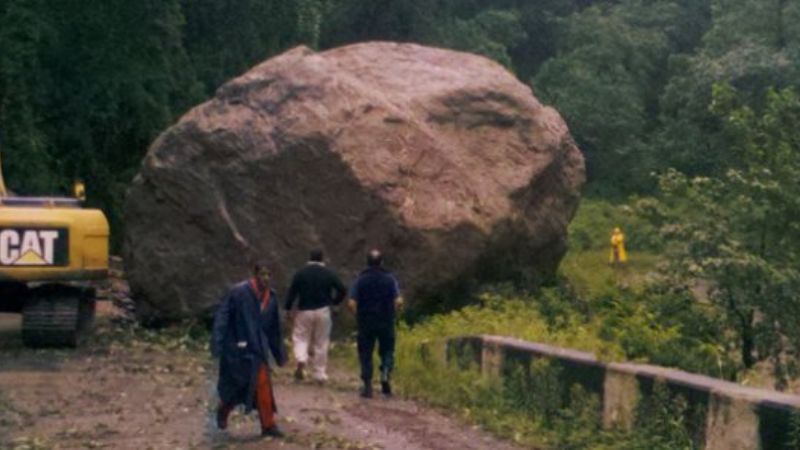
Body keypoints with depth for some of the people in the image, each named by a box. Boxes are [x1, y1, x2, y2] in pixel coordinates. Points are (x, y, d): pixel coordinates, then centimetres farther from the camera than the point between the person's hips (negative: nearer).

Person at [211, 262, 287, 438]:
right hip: (237, 348, -4)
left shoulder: (271, 297, 4)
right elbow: (222, 317, -14)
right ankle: (223, 411, 34)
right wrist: (217, 343, -21)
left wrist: (279, 354, 18)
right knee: (236, 385, 4)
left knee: (263, 386, 0)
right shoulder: (238, 292, -13)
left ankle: (268, 425, 7)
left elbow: (274, 329, 14)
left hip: (258, 349, 5)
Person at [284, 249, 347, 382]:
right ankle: (320, 374, 10)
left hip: (304, 311, -1)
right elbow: (342, 290, -2)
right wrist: (334, 302, 12)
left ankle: (301, 360, -20)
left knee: (300, 337, 9)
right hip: (323, 311, 1)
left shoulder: (300, 273, -1)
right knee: (321, 343, 8)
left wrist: (288, 309, 1)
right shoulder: (329, 274, 2)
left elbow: (292, 292, -6)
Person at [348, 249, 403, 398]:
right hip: (386, 322, 0)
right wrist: (392, 312, 10)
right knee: (387, 350, 14)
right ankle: (385, 374, -10)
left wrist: (358, 315, 9)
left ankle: (368, 386, 2)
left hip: (365, 322, 0)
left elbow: (351, 303, -8)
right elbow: (399, 301, -8)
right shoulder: (390, 278, -1)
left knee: (365, 353, 7)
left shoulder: (360, 279, -2)